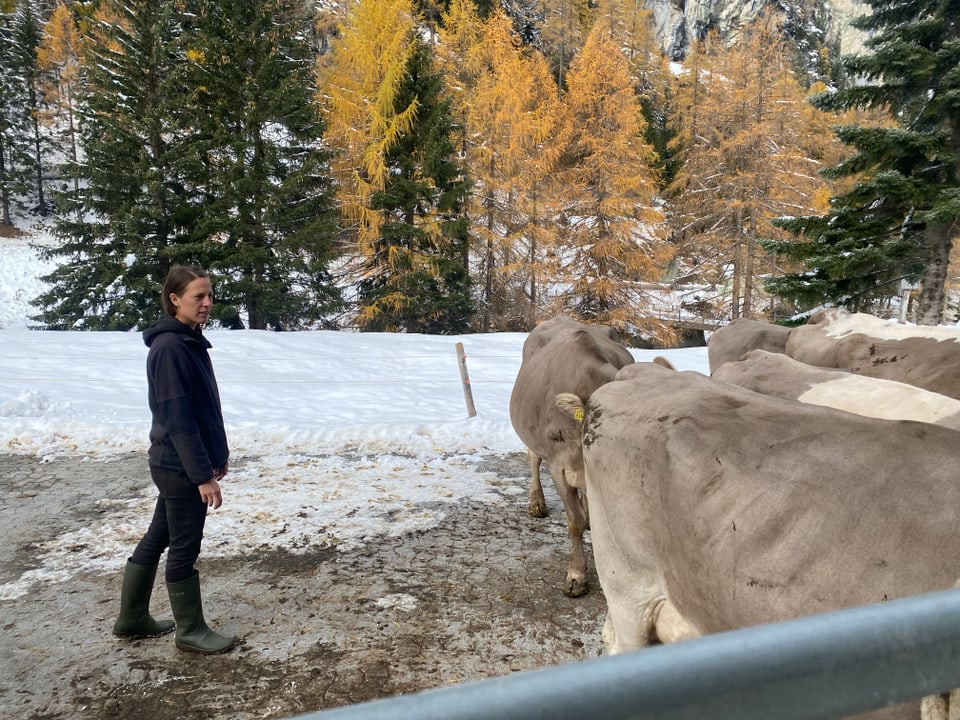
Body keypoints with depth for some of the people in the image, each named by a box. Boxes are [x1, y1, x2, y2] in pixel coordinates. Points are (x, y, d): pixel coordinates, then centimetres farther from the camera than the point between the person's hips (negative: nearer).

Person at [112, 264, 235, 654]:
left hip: (180, 465, 9)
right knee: (185, 547, 4)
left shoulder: (191, 341, 9)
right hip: (181, 467, -9)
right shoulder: (169, 348, -20)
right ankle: (191, 630, 20)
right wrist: (203, 474, -21)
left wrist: (217, 456, 17)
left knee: (157, 538, 19)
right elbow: (177, 418, -22)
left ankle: (132, 618, 33)